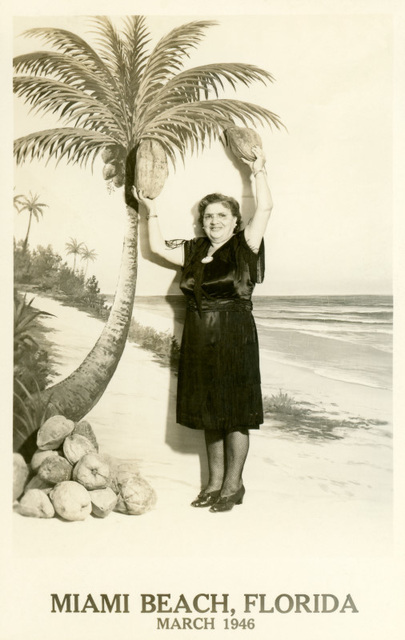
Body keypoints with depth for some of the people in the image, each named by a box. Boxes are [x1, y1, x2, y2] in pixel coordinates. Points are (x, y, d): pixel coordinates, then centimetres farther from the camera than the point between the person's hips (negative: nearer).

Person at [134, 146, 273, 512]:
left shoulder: (243, 247, -2)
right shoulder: (194, 251, 12)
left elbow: (265, 208, -10)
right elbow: (158, 247, 18)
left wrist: (258, 171, -5)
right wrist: (152, 210, 18)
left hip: (234, 339, -5)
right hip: (199, 340, 5)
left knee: (234, 413, 2)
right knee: (209, 412, 13)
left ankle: (233, 484, 16)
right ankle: (215, 481, 26)